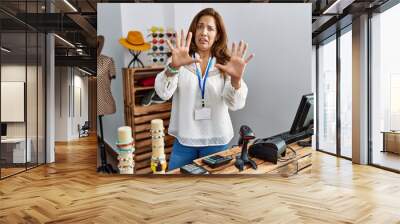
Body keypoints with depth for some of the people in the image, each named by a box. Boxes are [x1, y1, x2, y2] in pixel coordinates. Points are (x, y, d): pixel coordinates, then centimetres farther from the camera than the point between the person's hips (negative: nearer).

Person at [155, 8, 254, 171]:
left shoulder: (225, 64, -1)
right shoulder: (179, 61, -3)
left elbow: (236, 104, -14)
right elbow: (163, 93, -18)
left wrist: (236, 79, -35)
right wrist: (173, 67, -37)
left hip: (216, 140, 1)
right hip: (184, 139, 0)